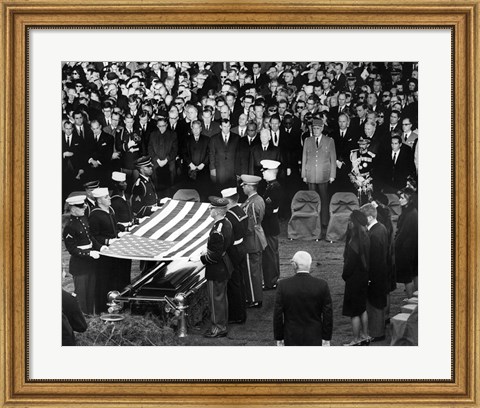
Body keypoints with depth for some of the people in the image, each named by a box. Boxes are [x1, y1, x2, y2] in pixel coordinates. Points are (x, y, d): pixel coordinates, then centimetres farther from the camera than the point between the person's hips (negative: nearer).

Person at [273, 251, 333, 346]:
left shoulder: (283, 285, -11)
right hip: (314, 340, 0)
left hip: (292, 340, 0)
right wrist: (326, 339, 4)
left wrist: (279, 339, 4)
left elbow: (278, 315, -6)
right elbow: (327, 314, -6)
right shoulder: (322, 285, -10)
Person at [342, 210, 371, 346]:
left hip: (354, 280, -9)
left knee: (354, 312, 4)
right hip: (364, 277, 9)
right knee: (362, 309, 21)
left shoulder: (354, 243, -27)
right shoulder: (365, 237, -1)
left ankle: (356, 340, 14)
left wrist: (345, 275, -3)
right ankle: (365, 335, 32)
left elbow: (350, 263, -21)